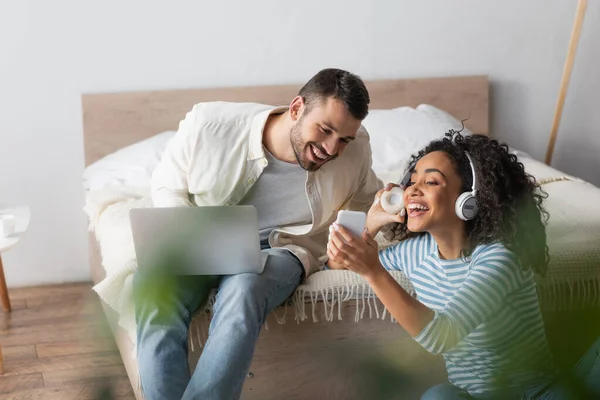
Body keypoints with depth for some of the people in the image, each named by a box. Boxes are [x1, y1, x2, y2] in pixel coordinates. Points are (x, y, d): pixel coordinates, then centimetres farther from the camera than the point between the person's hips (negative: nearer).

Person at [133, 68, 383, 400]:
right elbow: (168, 186, 4)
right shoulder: (209, 125, -13)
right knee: (151, 283, -35)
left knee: (243, 290, -38)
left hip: (282, 248, 0)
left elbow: (365, 197, 17)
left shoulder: (355, 147, -5)